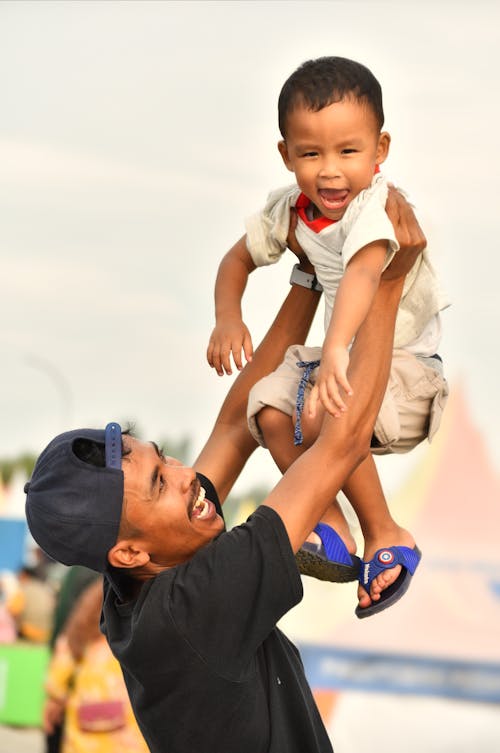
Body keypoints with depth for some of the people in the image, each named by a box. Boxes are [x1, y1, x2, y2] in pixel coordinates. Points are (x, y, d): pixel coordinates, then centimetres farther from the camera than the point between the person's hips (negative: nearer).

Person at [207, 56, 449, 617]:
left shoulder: (375, 205, -25)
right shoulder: (289, 210, -1)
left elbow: (363, 271, -45)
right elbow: (238, 258, 16)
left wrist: (335, 351, -60)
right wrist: (228, 318, -3)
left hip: (406, 365, -8)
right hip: (345, 356, 8)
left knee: (323, 414, -31)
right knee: (271, 409, -17)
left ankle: (386, 536, -14)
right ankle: (331, 529, -7)